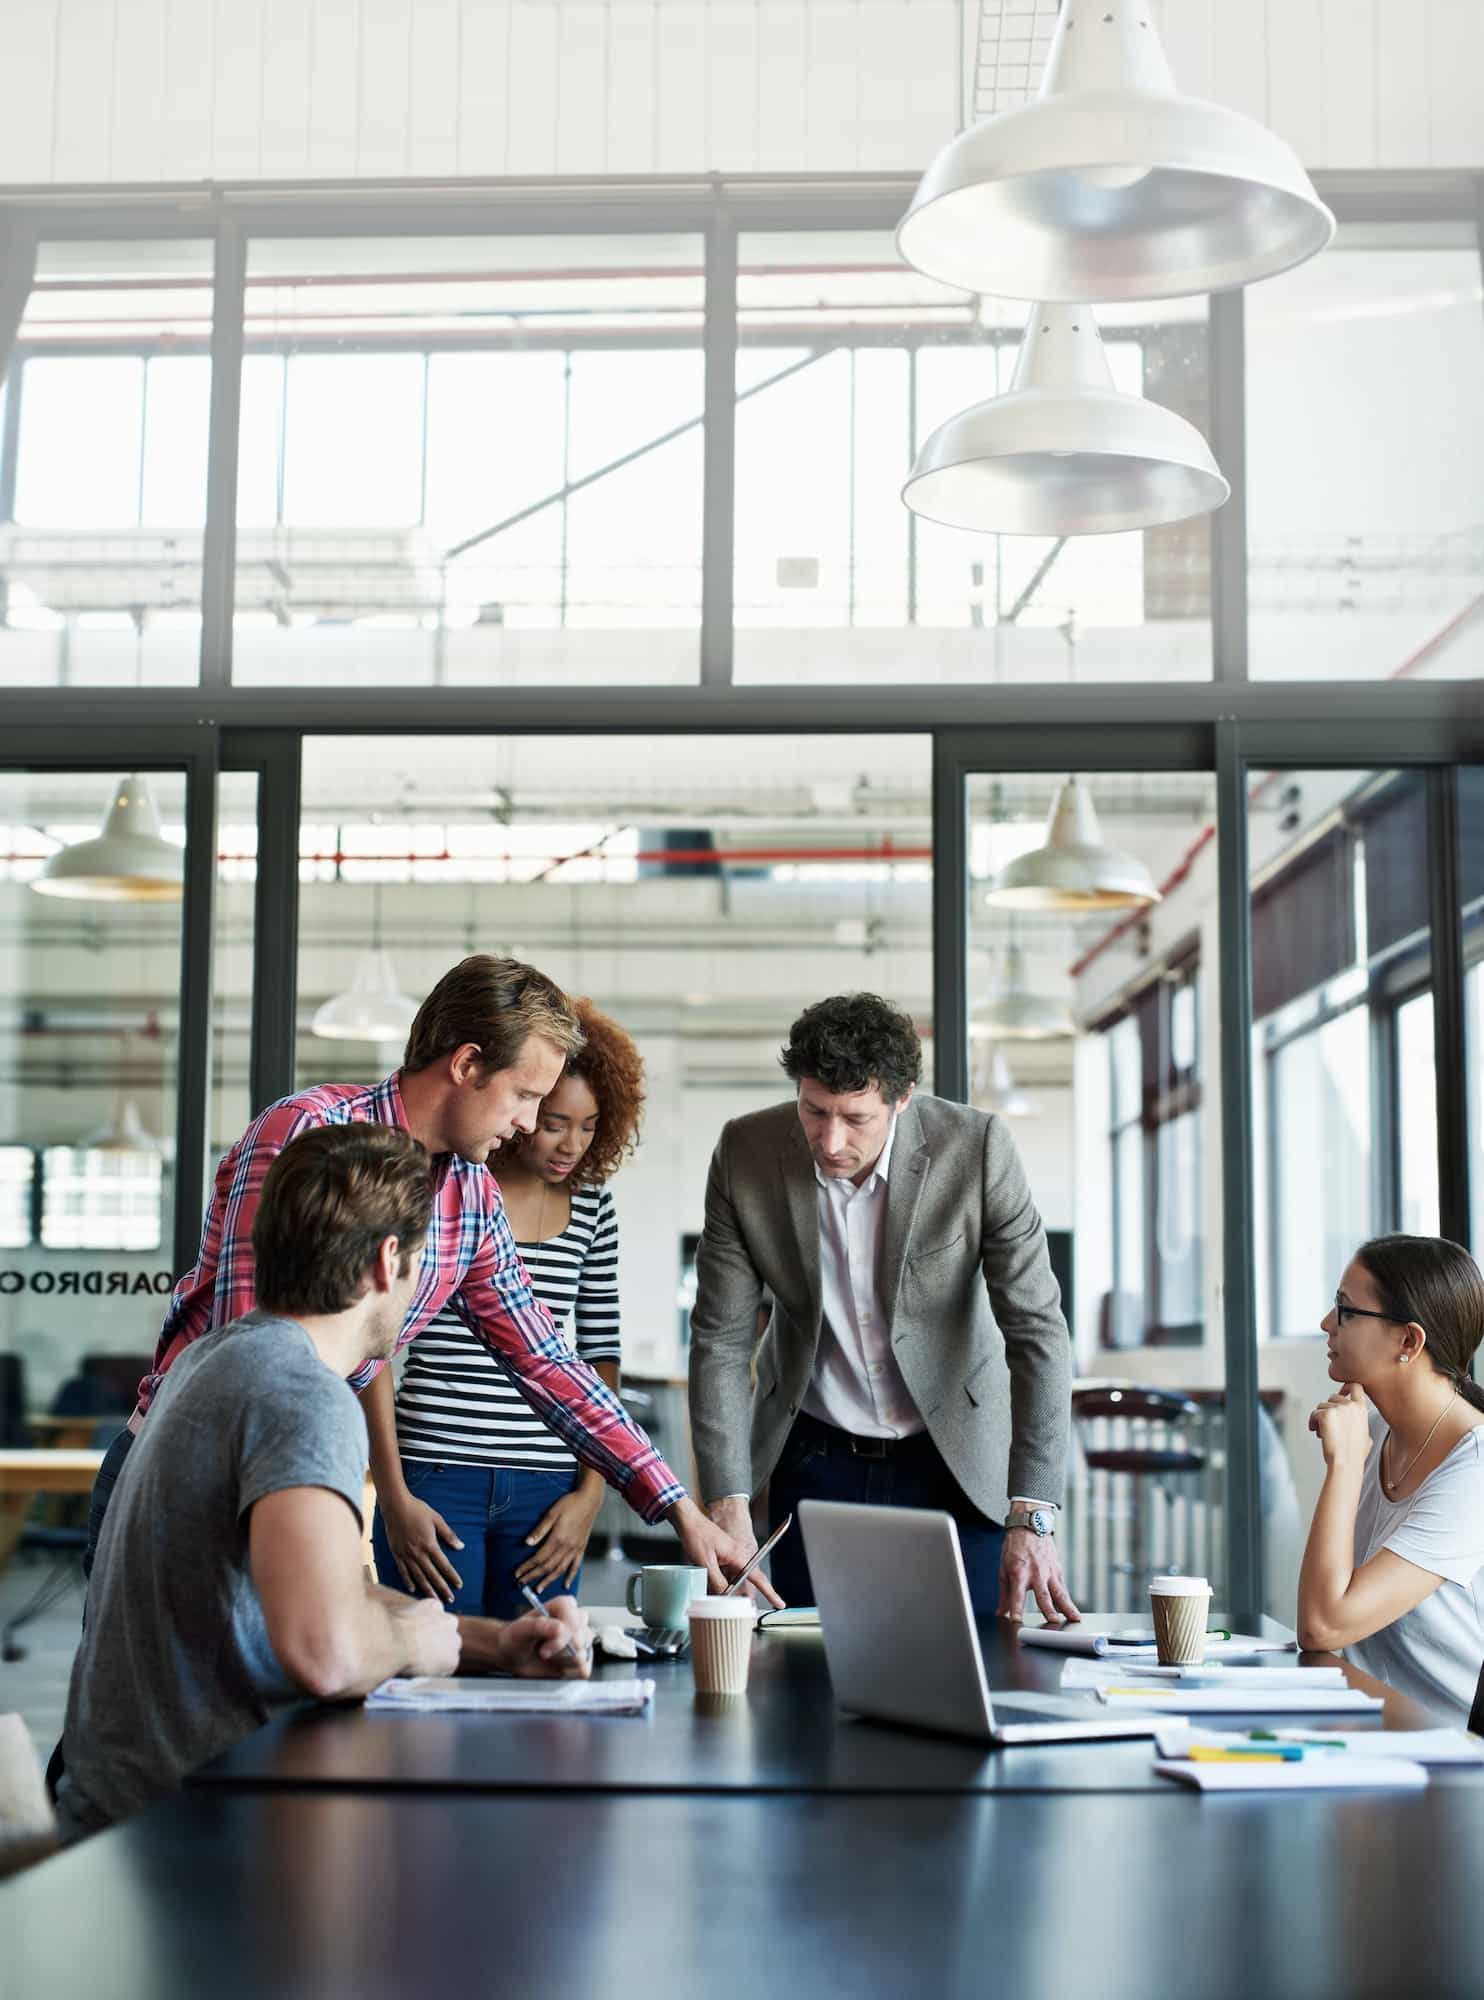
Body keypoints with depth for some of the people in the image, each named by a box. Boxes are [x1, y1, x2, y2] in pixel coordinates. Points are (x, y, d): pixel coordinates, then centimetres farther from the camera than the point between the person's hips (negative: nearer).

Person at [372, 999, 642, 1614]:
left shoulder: (591, 1205, 8)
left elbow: (600, 1359, 13)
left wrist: (590, 1493, 4)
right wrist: (394, 1498, -6)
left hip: (546, 1492, 4)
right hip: (435, 1480, -3)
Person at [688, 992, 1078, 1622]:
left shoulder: (977, 1148, -19)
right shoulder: (744, 1152, -14)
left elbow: (1036, 1329, -19)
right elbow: (721, 1339, -9)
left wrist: (1031, 1519, -26)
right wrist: (728, 1510, -16)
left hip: (954, 1456, -1)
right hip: (815, 1459, 1)